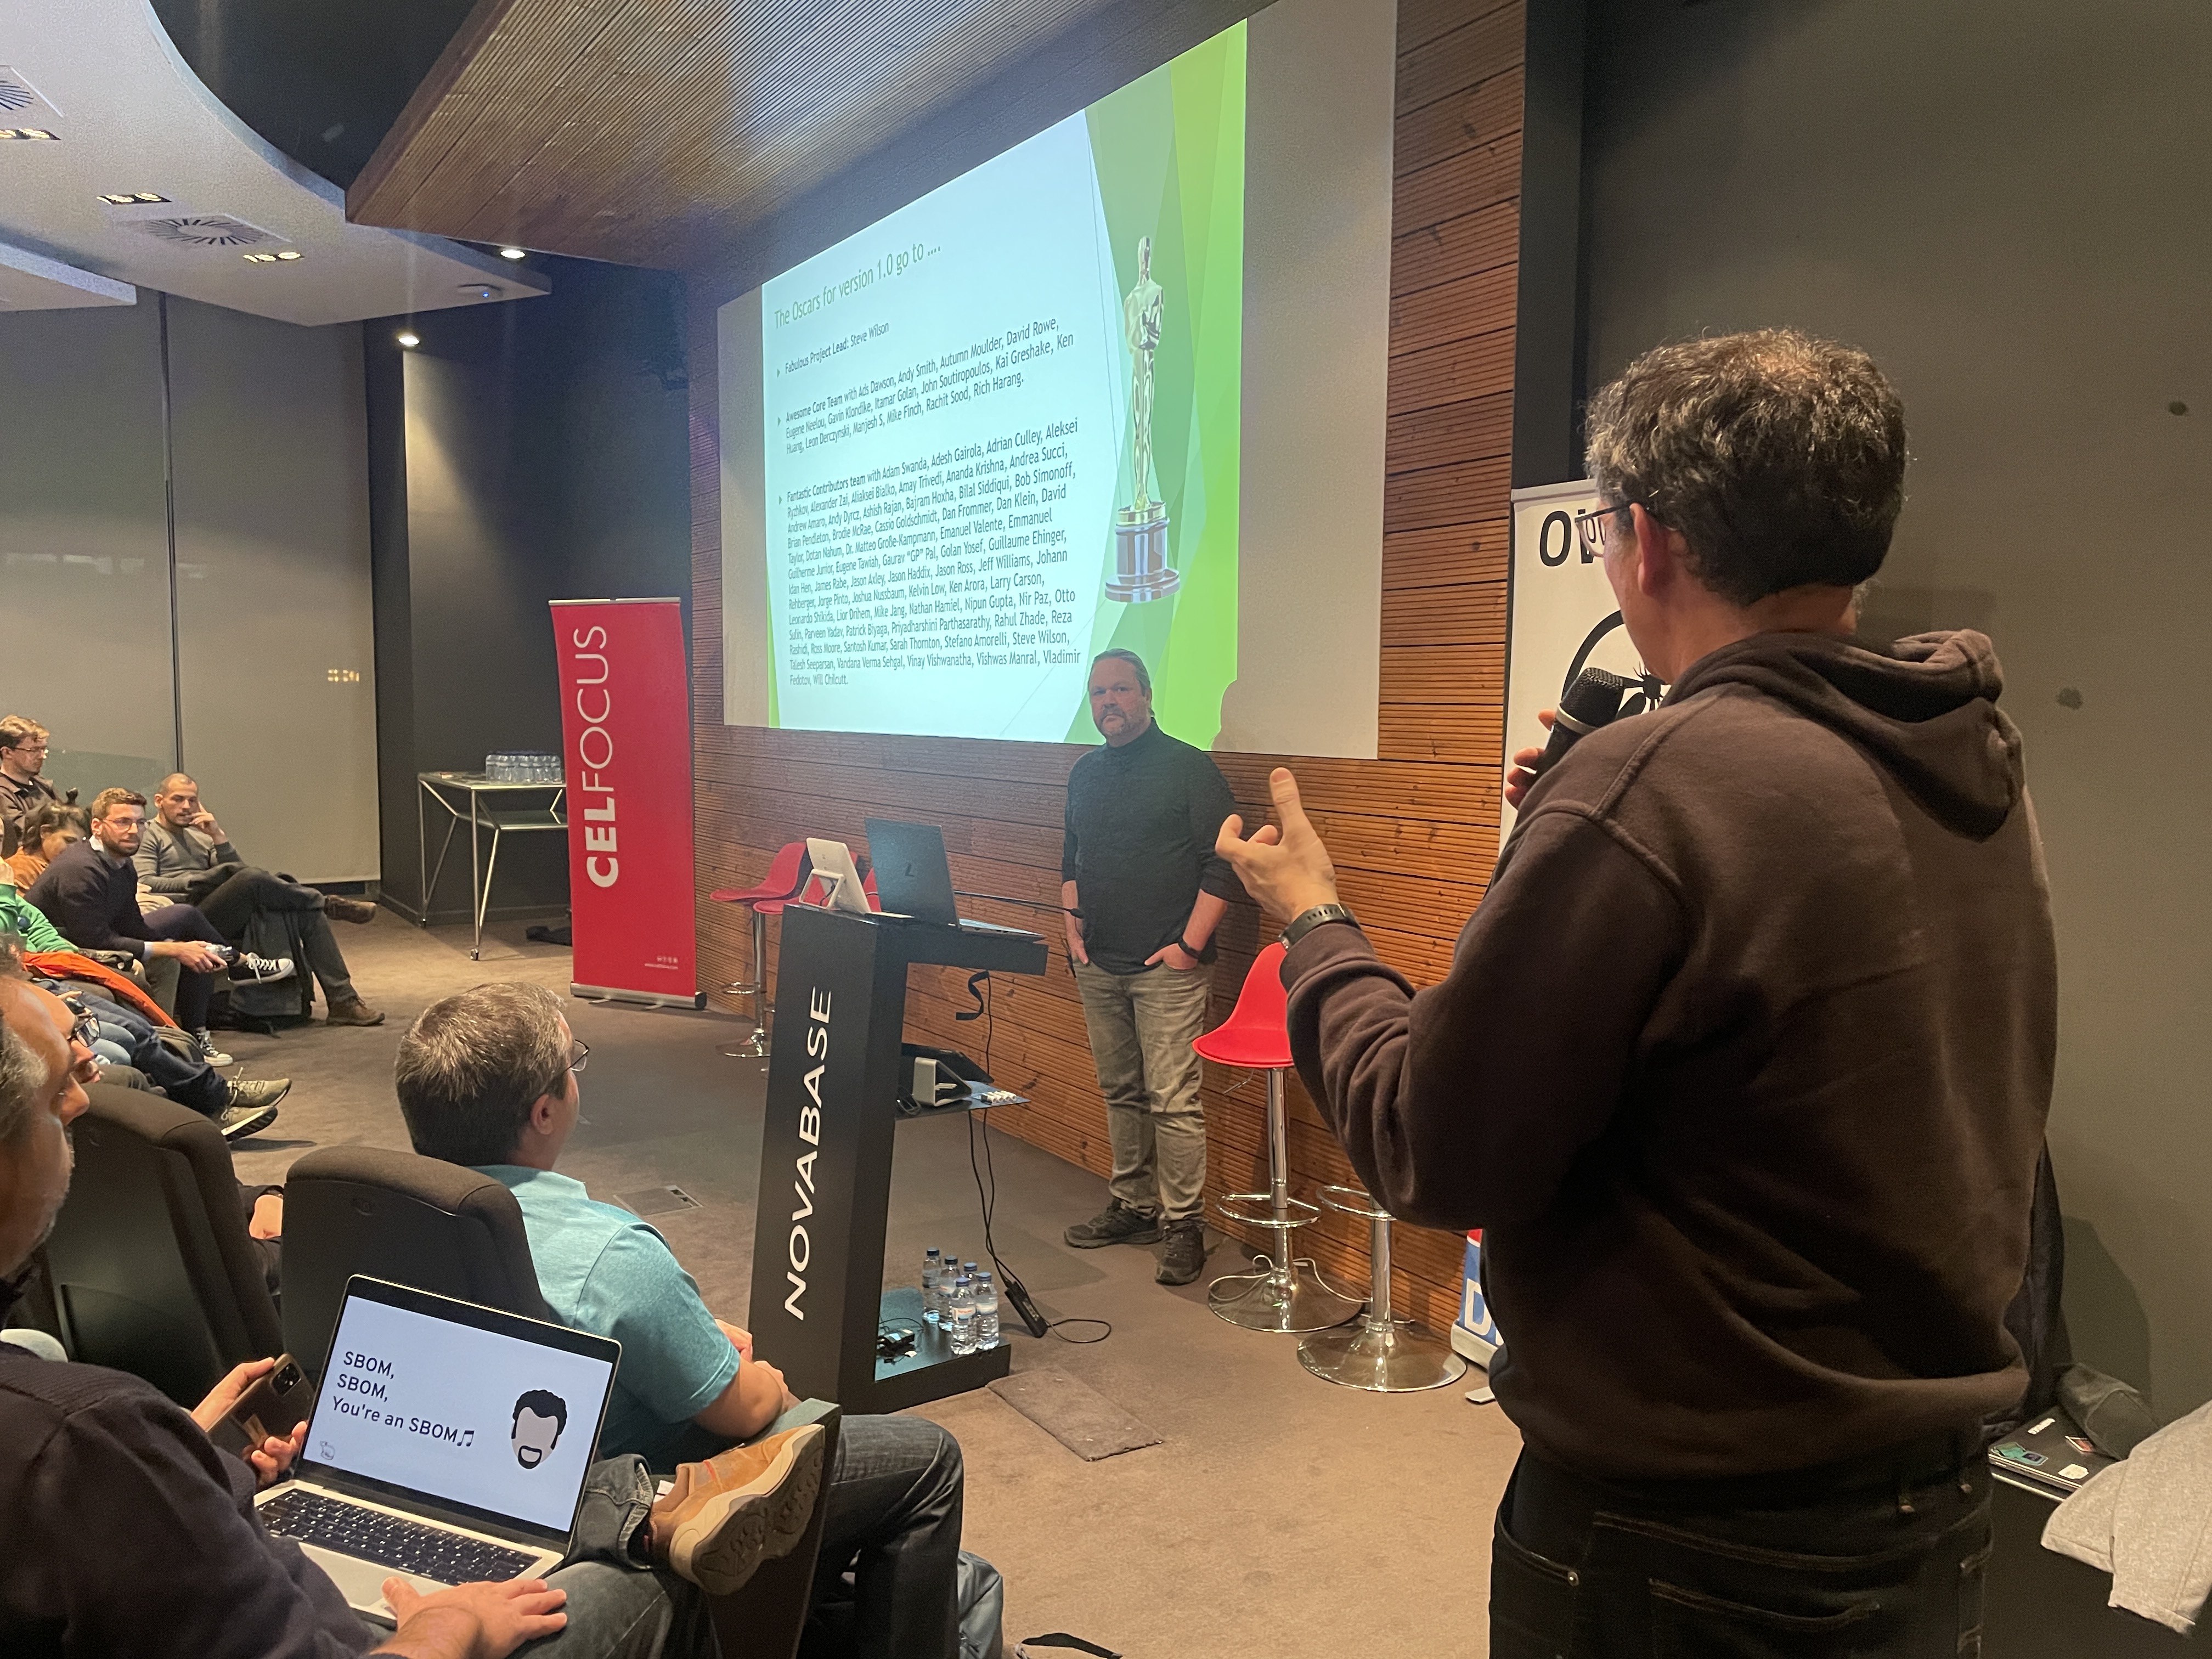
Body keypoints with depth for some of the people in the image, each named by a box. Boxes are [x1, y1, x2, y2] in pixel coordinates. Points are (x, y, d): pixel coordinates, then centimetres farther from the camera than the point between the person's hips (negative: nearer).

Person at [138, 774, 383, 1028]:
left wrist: (218, 836, 2)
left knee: (308, 913, -13)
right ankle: (328, 904, -8)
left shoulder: (199, 835, 28)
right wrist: (198, 880, -10)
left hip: (233, 916, 7)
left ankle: (343, 1001, -18)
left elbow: (238, 869, 15)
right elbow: (144, 884, -8)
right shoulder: (146, 835, 9)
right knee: (251, 878, -33)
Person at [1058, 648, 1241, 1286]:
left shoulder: (1189, 767, -6)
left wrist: (1191, 944, -13)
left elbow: (1223, 863, -9)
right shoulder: (1086, 773, 14)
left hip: (1165, 967, -6)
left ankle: (1184, 1226, 1)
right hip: (1098, 964, 7)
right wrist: (1073, 919, 10)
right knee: (1120, 1092, 14)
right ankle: (1131, 1208, 25)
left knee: (1173, 1099, -7)